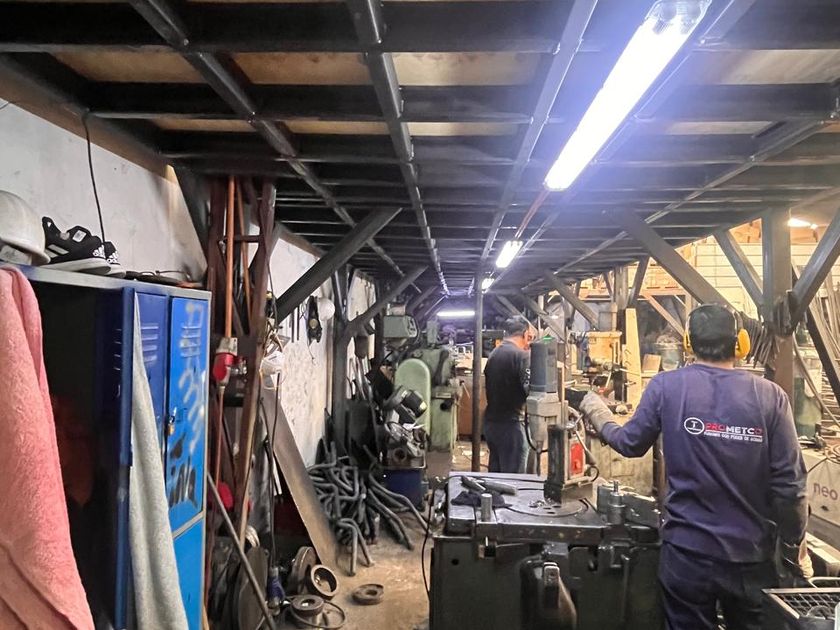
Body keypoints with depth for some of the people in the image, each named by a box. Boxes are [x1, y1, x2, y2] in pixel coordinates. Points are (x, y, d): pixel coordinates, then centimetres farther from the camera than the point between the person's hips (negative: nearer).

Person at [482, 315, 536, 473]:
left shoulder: (493, 354, 11)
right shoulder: (521, 355, -14)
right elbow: (531, 390, -20)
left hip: (491, 422, 8)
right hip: (510, 424, -8)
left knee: (495, 473, 15)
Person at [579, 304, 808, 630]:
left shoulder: (666, 386, -9)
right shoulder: (771, 396, -8)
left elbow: (631, 444, 4)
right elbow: (789, 486, -8)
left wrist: (594, 410, 22)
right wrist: (793, 550, 7)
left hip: (687, 552, 0)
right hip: (753, 556, 1)